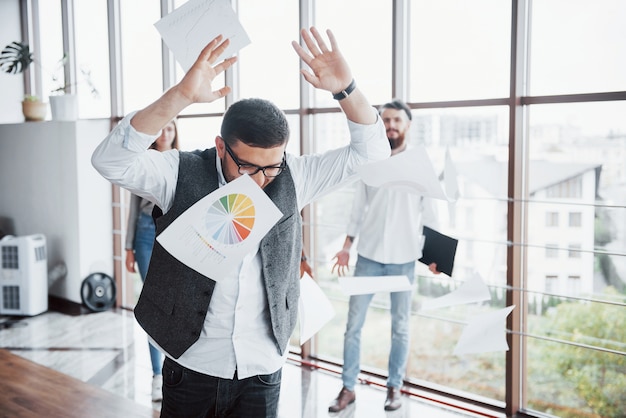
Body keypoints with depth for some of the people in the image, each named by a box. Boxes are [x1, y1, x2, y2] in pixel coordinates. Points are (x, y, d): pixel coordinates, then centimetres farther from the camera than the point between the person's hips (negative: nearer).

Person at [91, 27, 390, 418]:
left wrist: (345, 88, -21)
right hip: (191, 368, -1)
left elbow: (371, 151, -4)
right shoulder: (183, 173, -11)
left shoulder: (291, 178, -4)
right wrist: (181, 96, -37)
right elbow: (111, 161, -25)